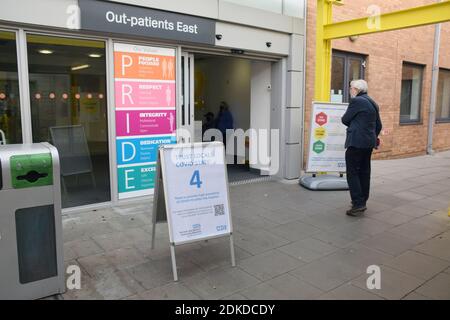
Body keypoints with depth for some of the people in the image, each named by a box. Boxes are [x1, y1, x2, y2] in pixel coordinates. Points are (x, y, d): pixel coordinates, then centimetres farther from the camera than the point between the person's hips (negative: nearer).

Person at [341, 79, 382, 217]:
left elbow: (345, 119, -7)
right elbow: (379, 125, 19)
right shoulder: (373, 103, 15)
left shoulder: (356, 101, -11)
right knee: (364, 172, 14)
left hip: (356, 142, -9)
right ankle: (362, 201, 22)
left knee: (352, 173, -5)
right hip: (369, 143, 9)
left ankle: (358, 204, -8)